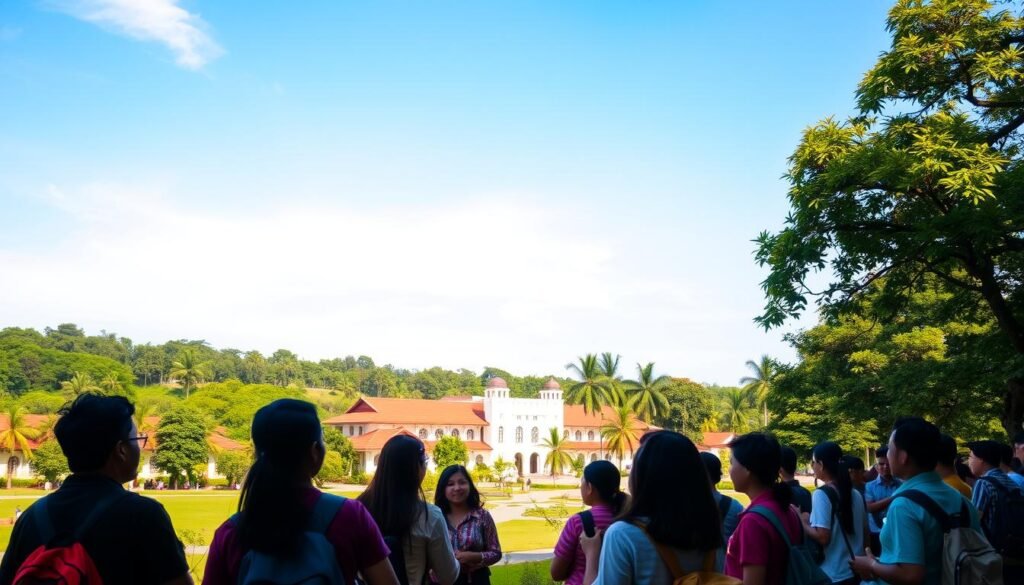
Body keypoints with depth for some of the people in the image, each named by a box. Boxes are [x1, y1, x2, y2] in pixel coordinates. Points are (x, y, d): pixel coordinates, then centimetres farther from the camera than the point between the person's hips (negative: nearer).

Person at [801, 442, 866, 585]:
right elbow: (864, 530, 13)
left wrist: (802, 522, -7)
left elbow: (823, 538, -21)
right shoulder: (856, 494, 6)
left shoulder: (821, 494, -16)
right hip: (856, 571, 7)